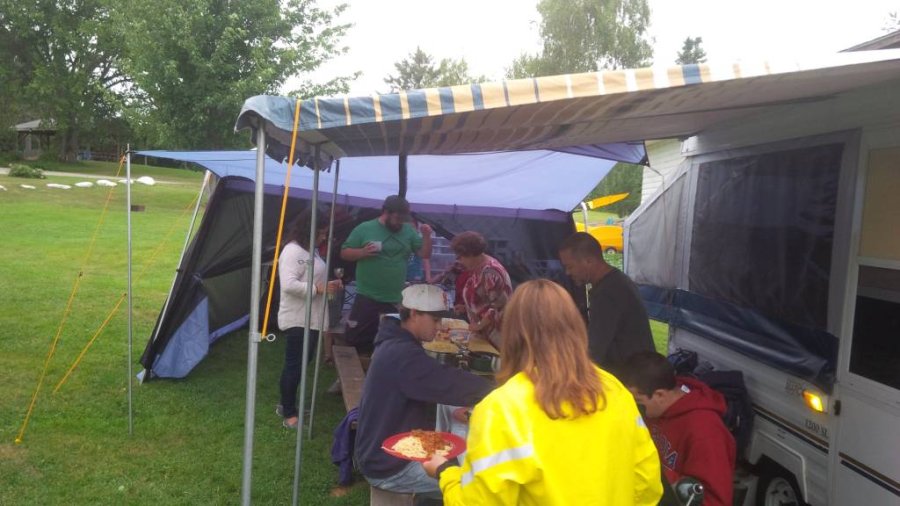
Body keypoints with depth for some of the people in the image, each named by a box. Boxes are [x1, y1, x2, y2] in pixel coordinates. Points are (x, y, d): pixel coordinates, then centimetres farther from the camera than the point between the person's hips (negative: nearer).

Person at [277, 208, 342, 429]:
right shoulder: (292, 251, -17)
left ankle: (286, 404, 31)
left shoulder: (310, 251, 14)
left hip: (310, 319, 10)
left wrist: (329, 284, 6)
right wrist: (318, 289, -25)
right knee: (294, 365, -2)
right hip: (296, 320, -10)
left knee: (302, 364, 17)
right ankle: (289, 414, 7)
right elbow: (289, 285, -27)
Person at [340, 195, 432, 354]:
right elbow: (344, 253, -1)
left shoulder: (408, 231, 5)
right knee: (355, 340, 0)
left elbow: (424, 254, 5)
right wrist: (362, 252, -19)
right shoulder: (365, 228, -4)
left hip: (397, 300, 3)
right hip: (367, 298, -3)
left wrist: (426, 236, -11)